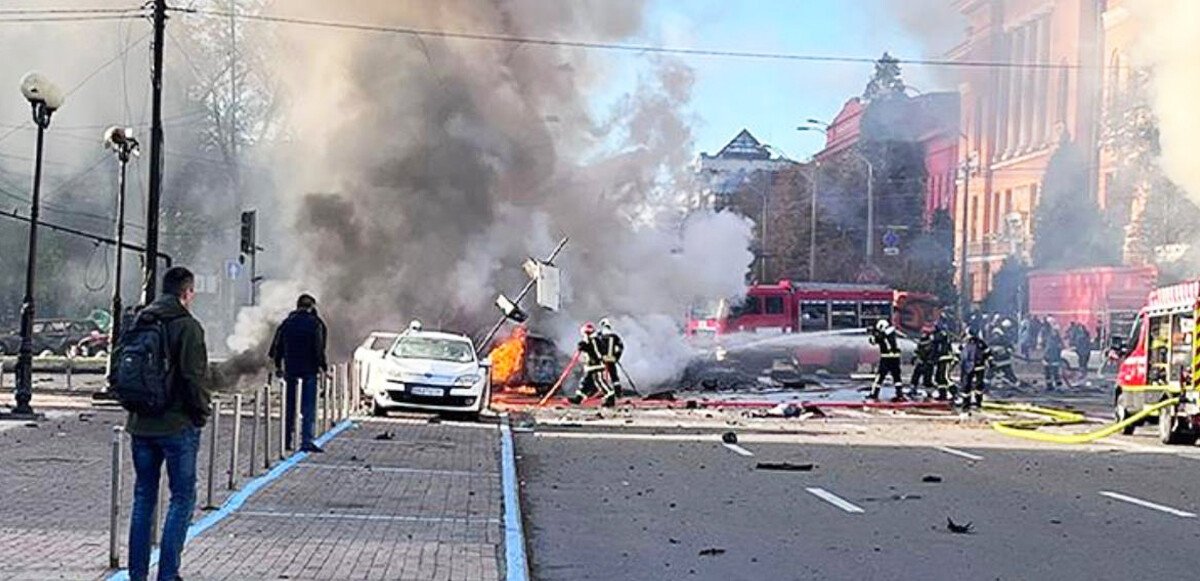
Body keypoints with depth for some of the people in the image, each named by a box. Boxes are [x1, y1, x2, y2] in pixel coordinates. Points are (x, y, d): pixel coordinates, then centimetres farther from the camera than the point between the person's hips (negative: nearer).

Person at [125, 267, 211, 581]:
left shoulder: (139, 322, 8)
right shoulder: (187, 326, -13)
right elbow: (194, 376, -17)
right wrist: (201, 412, -4)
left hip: (141, 423, 7)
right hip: (178, 425, -6)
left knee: (143, 496, 14)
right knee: (183, 497, 3)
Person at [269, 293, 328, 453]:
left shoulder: (287, 323, 7)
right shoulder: (315, 323, -6)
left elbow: (277, 346, 11)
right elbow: (319, 349, -11)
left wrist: (278, 366, 20)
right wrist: (323, 366, -3)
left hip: (290, 369, 4)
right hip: (309, 370, -4)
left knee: (290, 406, 13)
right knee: (308, 407, -3)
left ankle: (288, 441, 17)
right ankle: (306, 441, -12)